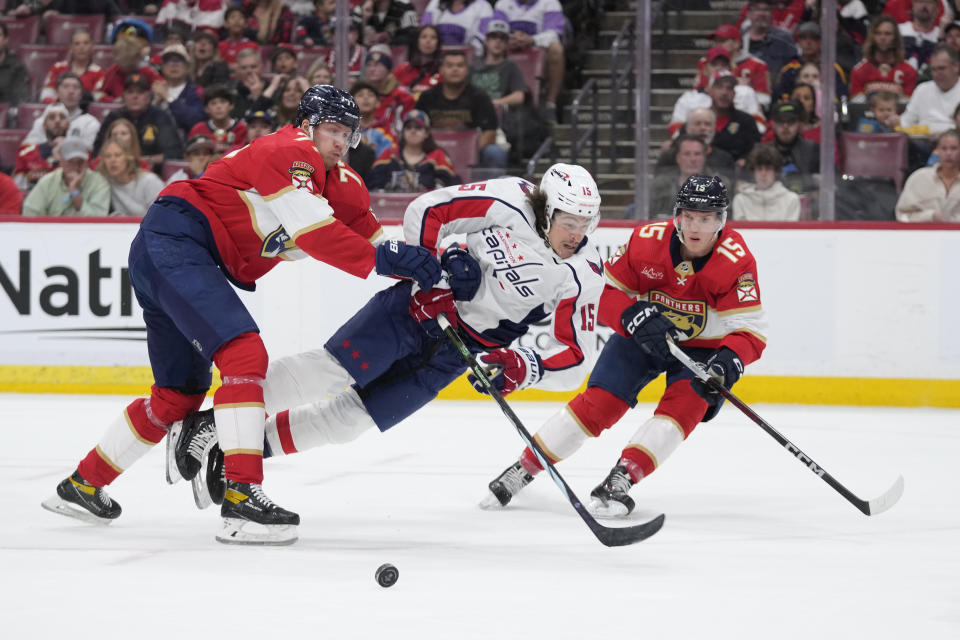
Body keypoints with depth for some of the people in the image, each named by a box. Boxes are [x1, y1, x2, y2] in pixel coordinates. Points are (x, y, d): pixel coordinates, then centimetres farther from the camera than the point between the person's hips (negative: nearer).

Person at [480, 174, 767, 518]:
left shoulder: (737, 260, -25)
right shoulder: (646, 241, -21)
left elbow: (750, 328, -25)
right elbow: (605, 293, -13)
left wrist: (730, 360, -46)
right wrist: (633, 316, -34)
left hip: (702, 347, -1)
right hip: (642, 335, 1)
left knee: (684, 404, -26)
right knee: (598, 403, -9)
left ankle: (620, 480, -27)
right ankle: (520, 471, 2)